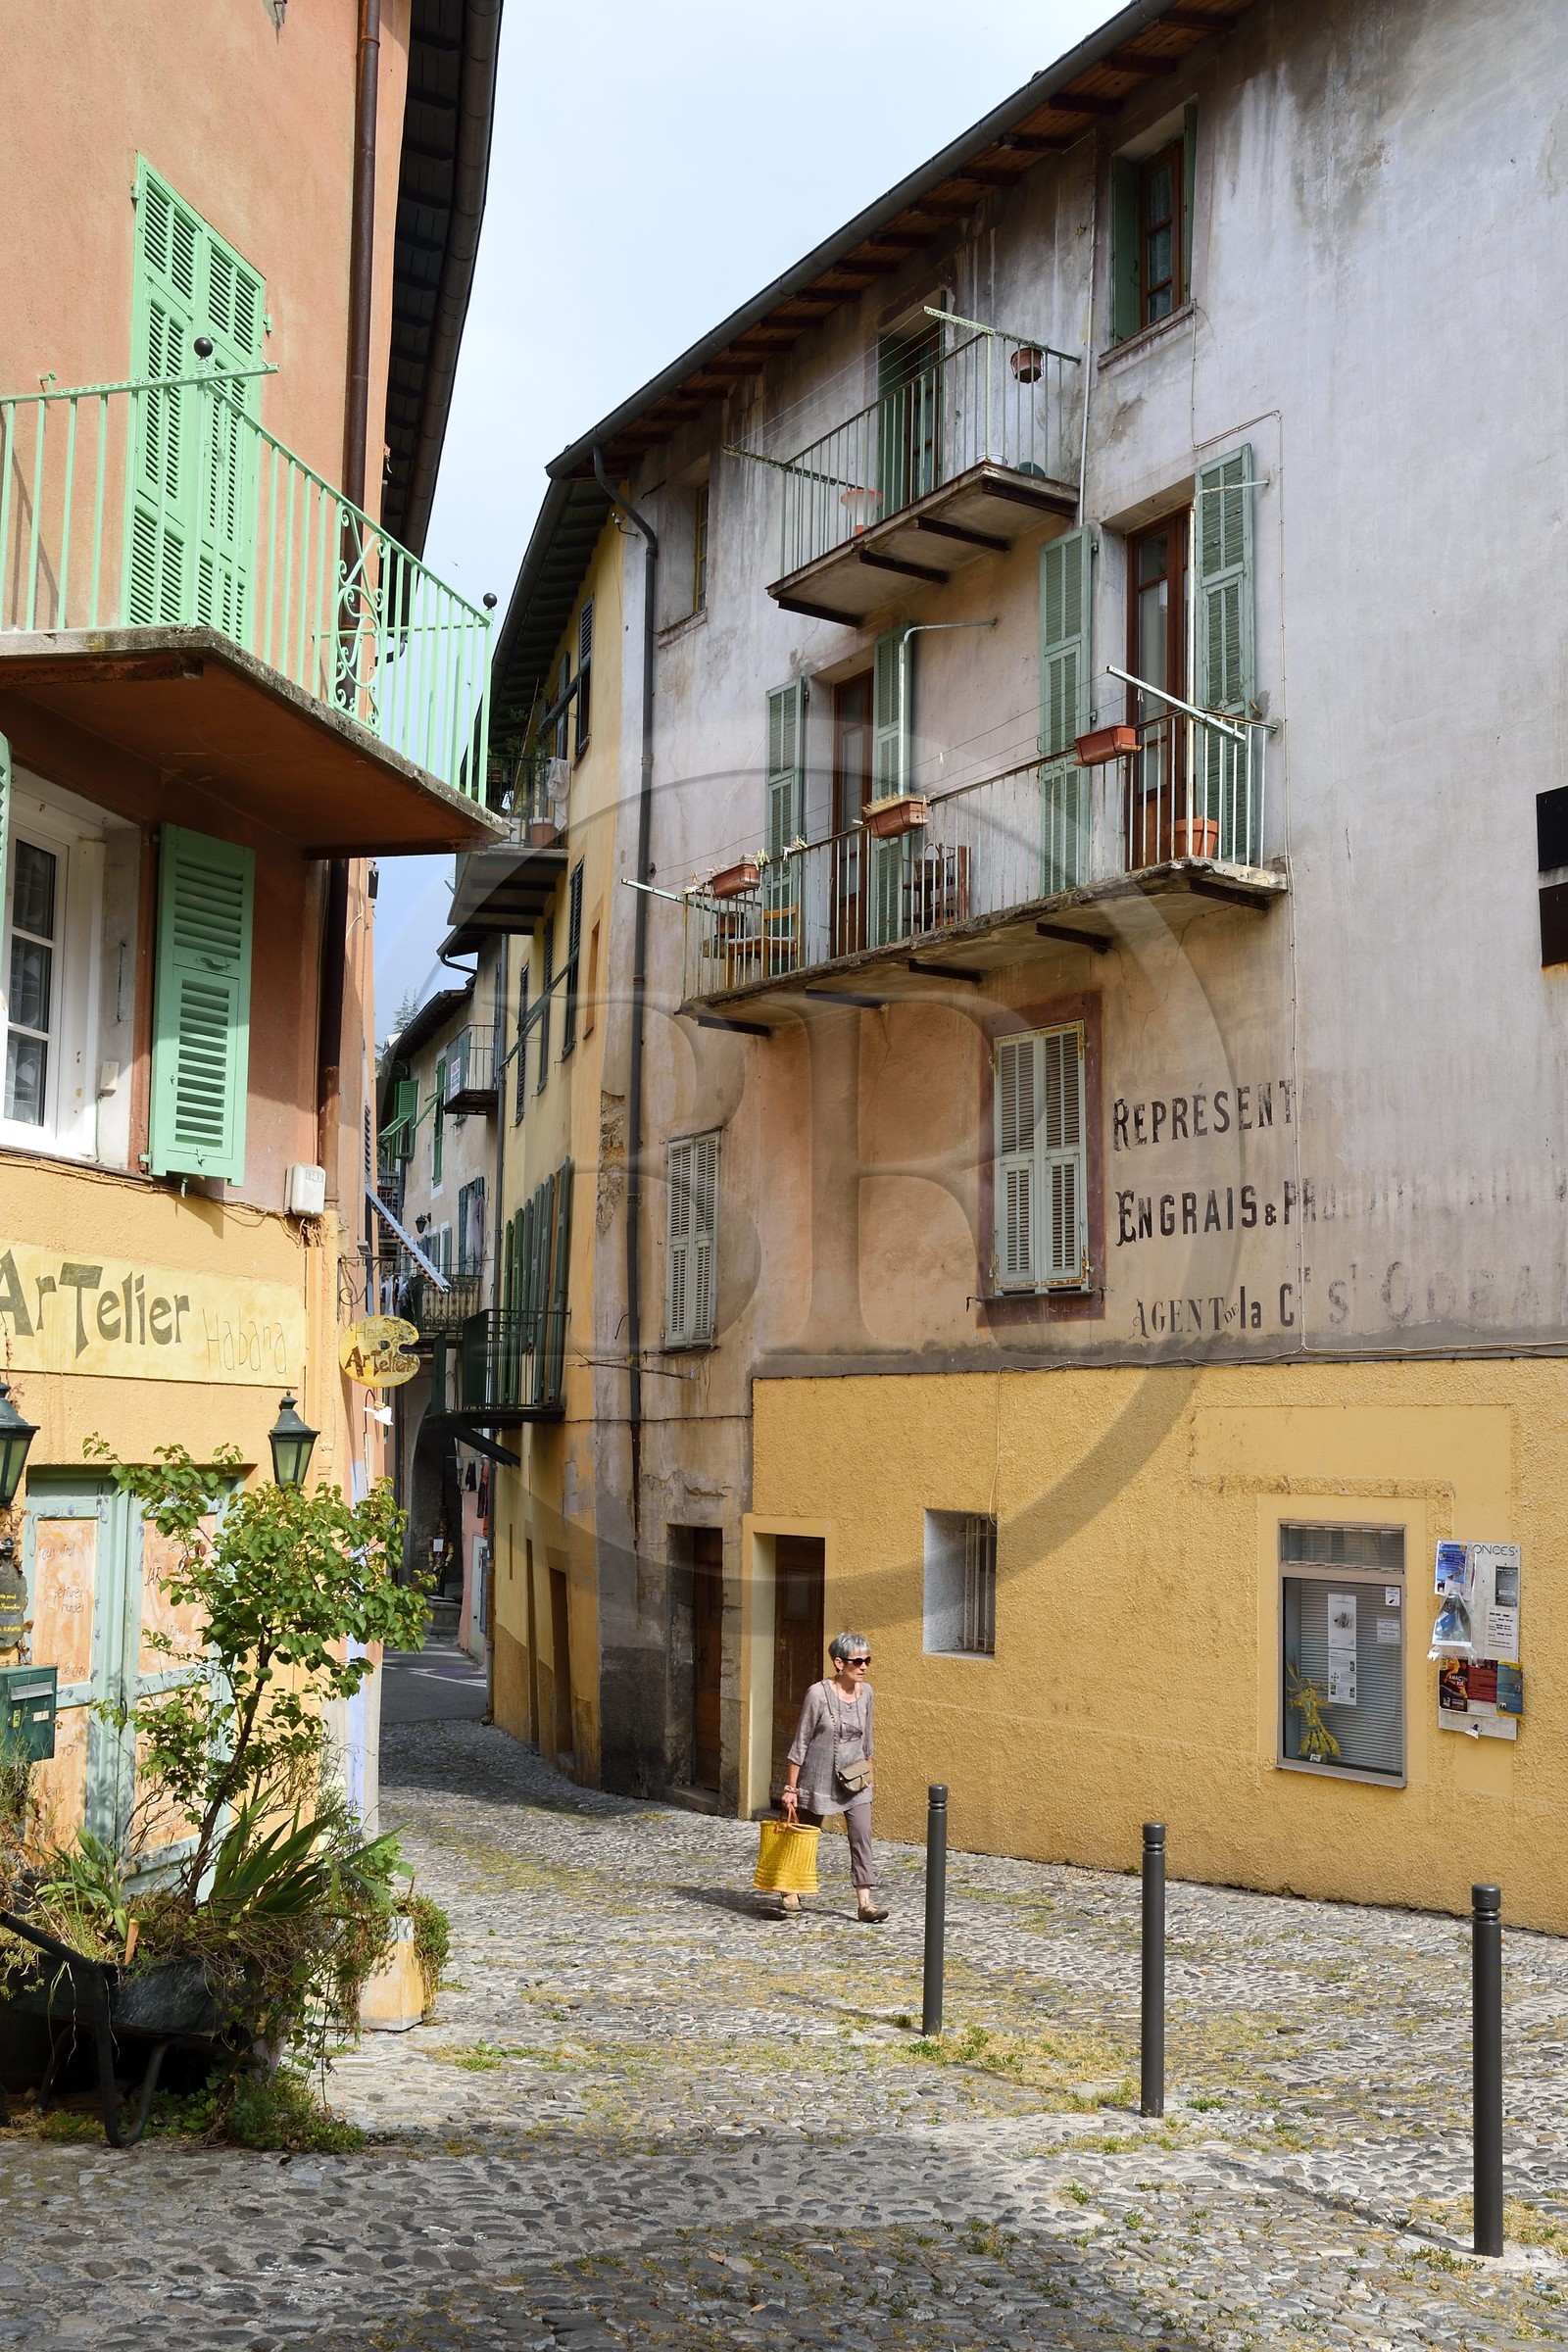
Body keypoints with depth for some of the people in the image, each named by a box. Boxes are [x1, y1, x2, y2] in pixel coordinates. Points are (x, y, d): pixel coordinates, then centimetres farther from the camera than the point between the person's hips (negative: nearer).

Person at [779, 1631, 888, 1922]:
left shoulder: (865, 1693, -2)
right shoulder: (818, 1694, -18)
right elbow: (801, 1742, -13)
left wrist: (868, 1773, 17)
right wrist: (791, 1787, -11)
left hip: (854, 1780, 4)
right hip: (819, 1778, -4)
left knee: (862, 1835, -9)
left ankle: (865, 1901, -9)